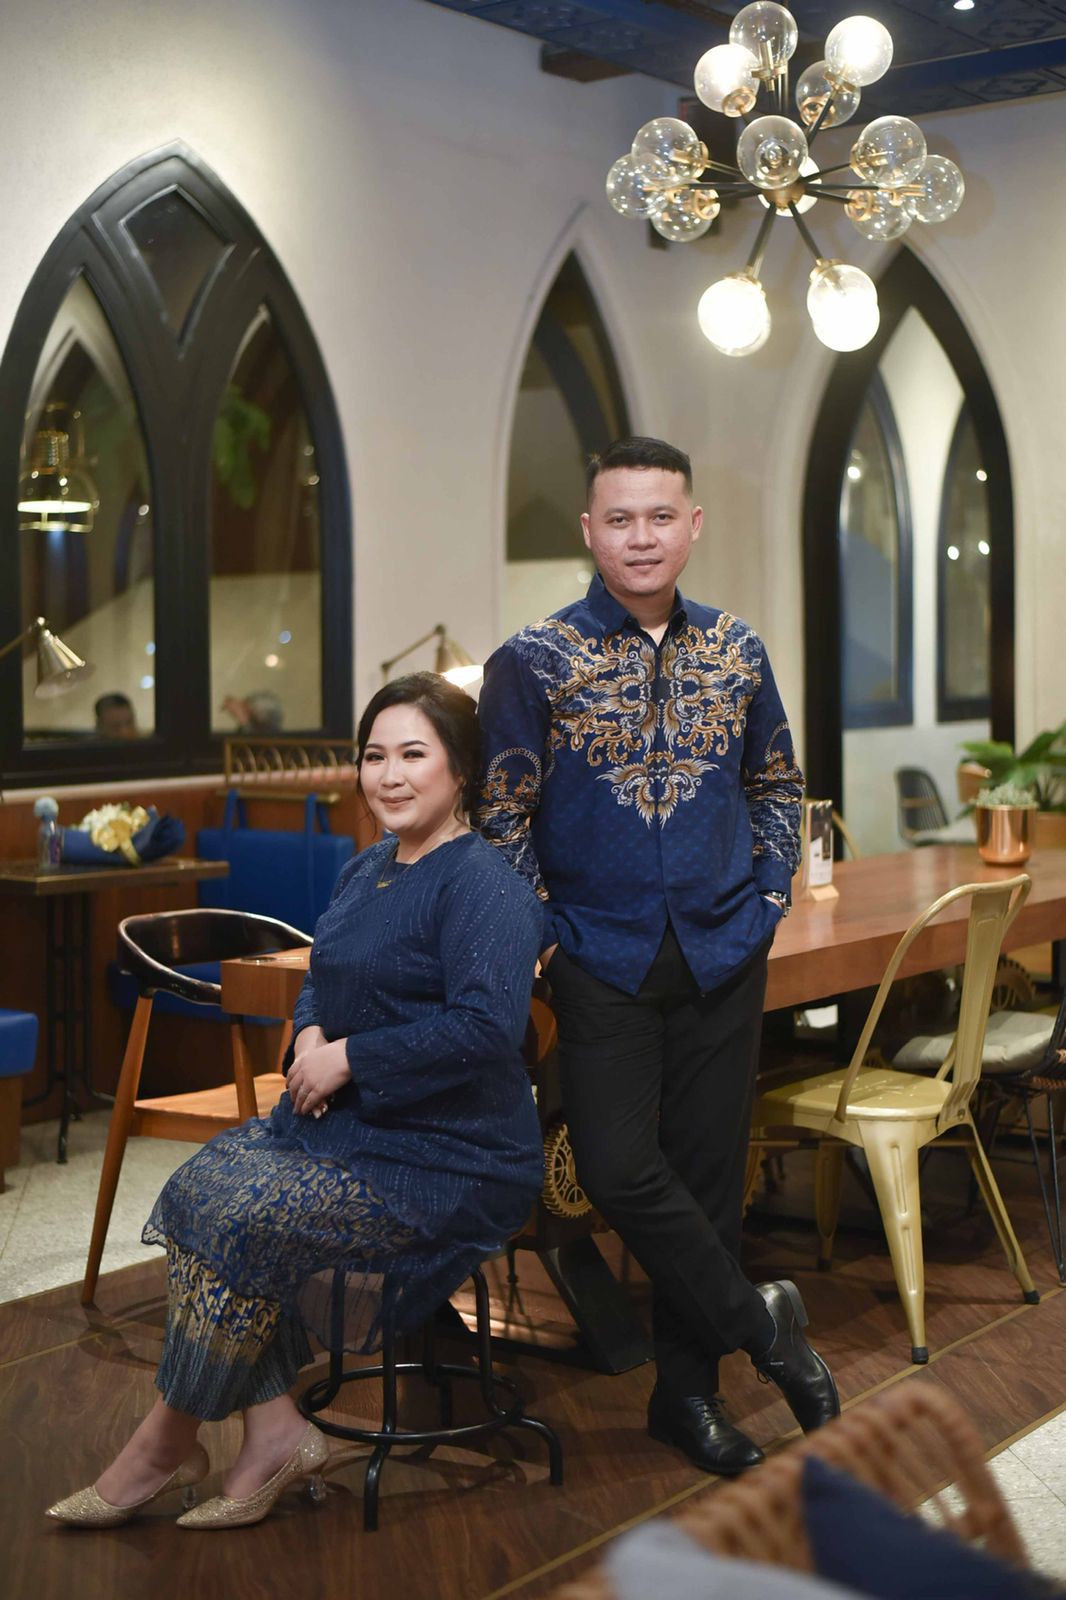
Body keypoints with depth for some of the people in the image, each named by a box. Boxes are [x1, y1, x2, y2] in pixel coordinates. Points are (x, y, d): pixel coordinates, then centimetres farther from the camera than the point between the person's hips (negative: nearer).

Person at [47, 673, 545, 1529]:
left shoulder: (482, 884, -16)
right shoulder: (366, 870, 12)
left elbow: (488, 1025, -28)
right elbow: (325, 981, 24)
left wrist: (350, 1059, -21)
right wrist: (311, 1035, 0)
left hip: (448, 1158, -9)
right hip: (348, 1121, 9)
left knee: (243, 1219, -18)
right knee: (199, 1187, -9)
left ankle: (169, 1443, 3)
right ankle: (275, 1432, -5)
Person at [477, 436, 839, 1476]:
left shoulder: (737, 652, 6)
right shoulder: (533, 662, -5)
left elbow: (777, 786, 18)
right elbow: (502, 816, -3)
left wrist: (767, 903, 7)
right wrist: (545, 942, -8)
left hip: (722, 959, 3)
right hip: (603, 961, -2)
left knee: (707, 1172, 7)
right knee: (617, 1168, -11)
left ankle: (688, 1388, 21)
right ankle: (758, 1320, 12)